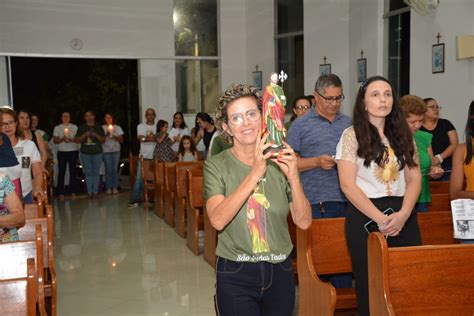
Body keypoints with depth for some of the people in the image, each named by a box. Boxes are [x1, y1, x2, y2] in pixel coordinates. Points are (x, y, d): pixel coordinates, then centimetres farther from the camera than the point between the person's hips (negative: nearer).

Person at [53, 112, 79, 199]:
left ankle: (73, 192, 4)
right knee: (61, 172, -5)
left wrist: (71, 139, -15)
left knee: (73, 171, -1)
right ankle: (61, 193, -3)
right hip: (62, 152, 0)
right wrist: (62, 139, -13)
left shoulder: (74, 127, 10)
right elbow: (55, 141, 5)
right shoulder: (57, 128, 10)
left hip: (73, 151, 0)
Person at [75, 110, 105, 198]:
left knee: (96, 172, -2)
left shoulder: (98, 127, 10)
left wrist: (96, 135, -9)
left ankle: (95, 191, 2)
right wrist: (84, 135, -9)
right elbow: (77, 140, 7)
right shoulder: (81, 128, 10)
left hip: (97, 152, 0)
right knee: (88, 173, -2)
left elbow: (103, 140, 9)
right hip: (85, 153, 0)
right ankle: (89, 191, 1)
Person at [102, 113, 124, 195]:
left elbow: (121, 140, 6)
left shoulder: (118, 128, 9)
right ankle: (108, 188, 1)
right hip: (106, 151, -1)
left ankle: (115, 188, 2)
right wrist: (106, 135, -16)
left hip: (116, 151, 1)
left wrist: (115, 137, -11)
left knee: (115, 169, -3)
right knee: (108, 169, -5)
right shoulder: (102, 128, 4)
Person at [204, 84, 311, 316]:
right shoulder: (216, 165, -8)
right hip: (235, 274, -3)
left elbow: (304, 222, -5)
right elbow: (218, 220, -23)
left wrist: (293, 178, -19)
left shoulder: (278, 162, -1)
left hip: (280, 272, 3)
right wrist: (255, 174, -28)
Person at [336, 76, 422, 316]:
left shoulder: (403, 134, 11)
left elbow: (414, 179, 6)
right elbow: (348, 185, -10)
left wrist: (403, 214, -11)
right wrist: (380, 218, -15)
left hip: (403, 216, 4)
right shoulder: (352, 135, -3)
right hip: (365, 216, -4)